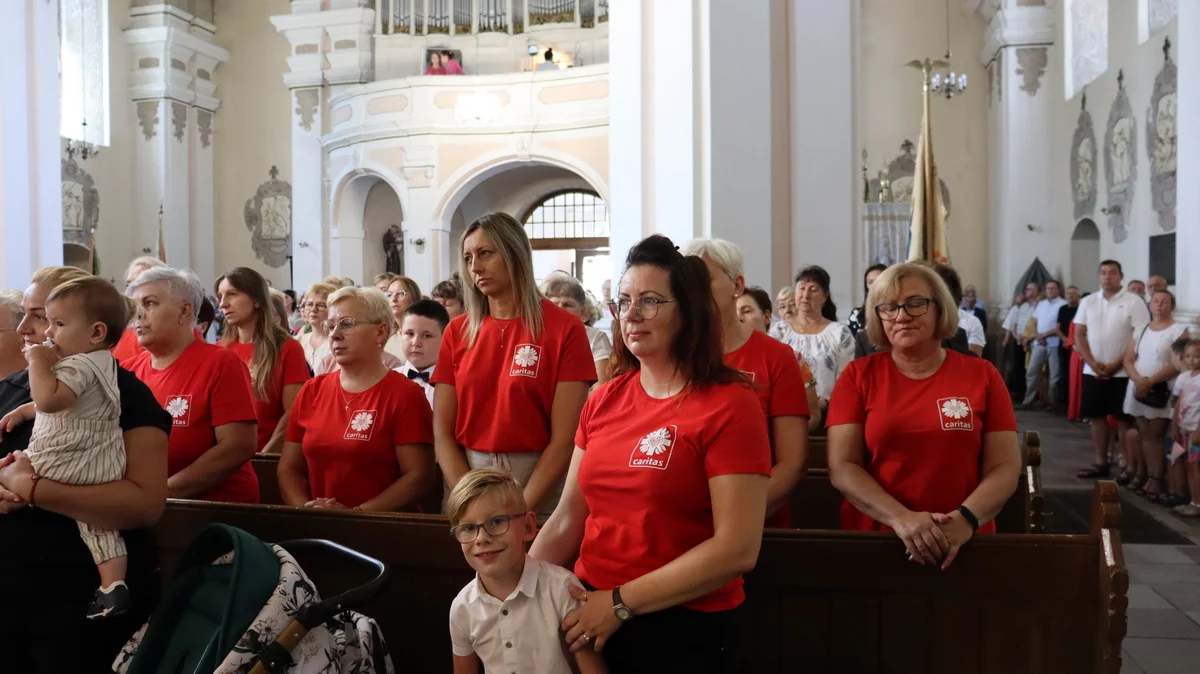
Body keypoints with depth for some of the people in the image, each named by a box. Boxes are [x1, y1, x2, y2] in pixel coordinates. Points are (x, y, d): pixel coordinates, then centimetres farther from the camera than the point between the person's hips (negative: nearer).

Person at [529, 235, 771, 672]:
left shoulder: (730, 405, -14)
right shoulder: (603, 401, 4)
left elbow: (738, 549, -19)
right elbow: (568, 519, 8)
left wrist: (621, 602, -18)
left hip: (687, 629, -5)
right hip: (591, 621, 5)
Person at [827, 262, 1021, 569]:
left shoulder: (982, 375, 4)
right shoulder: (858, 375, 2)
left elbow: (1005, 467, 1)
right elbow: (842, 467, -5)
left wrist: (966, 519, -15)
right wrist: (900, 518, -18)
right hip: (873, 540, 0)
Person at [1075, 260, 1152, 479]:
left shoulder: (1134, 302, -4)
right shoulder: (1087, 302, 8)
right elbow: (1079, 335, 6)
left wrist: (1115, 366, -13)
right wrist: (1093, 364, -8)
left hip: (1122, 372, -4)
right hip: (1092, 371, 4)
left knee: (1124, 419, -1)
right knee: (1097, 417, 8)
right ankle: (1101, 463, 16)